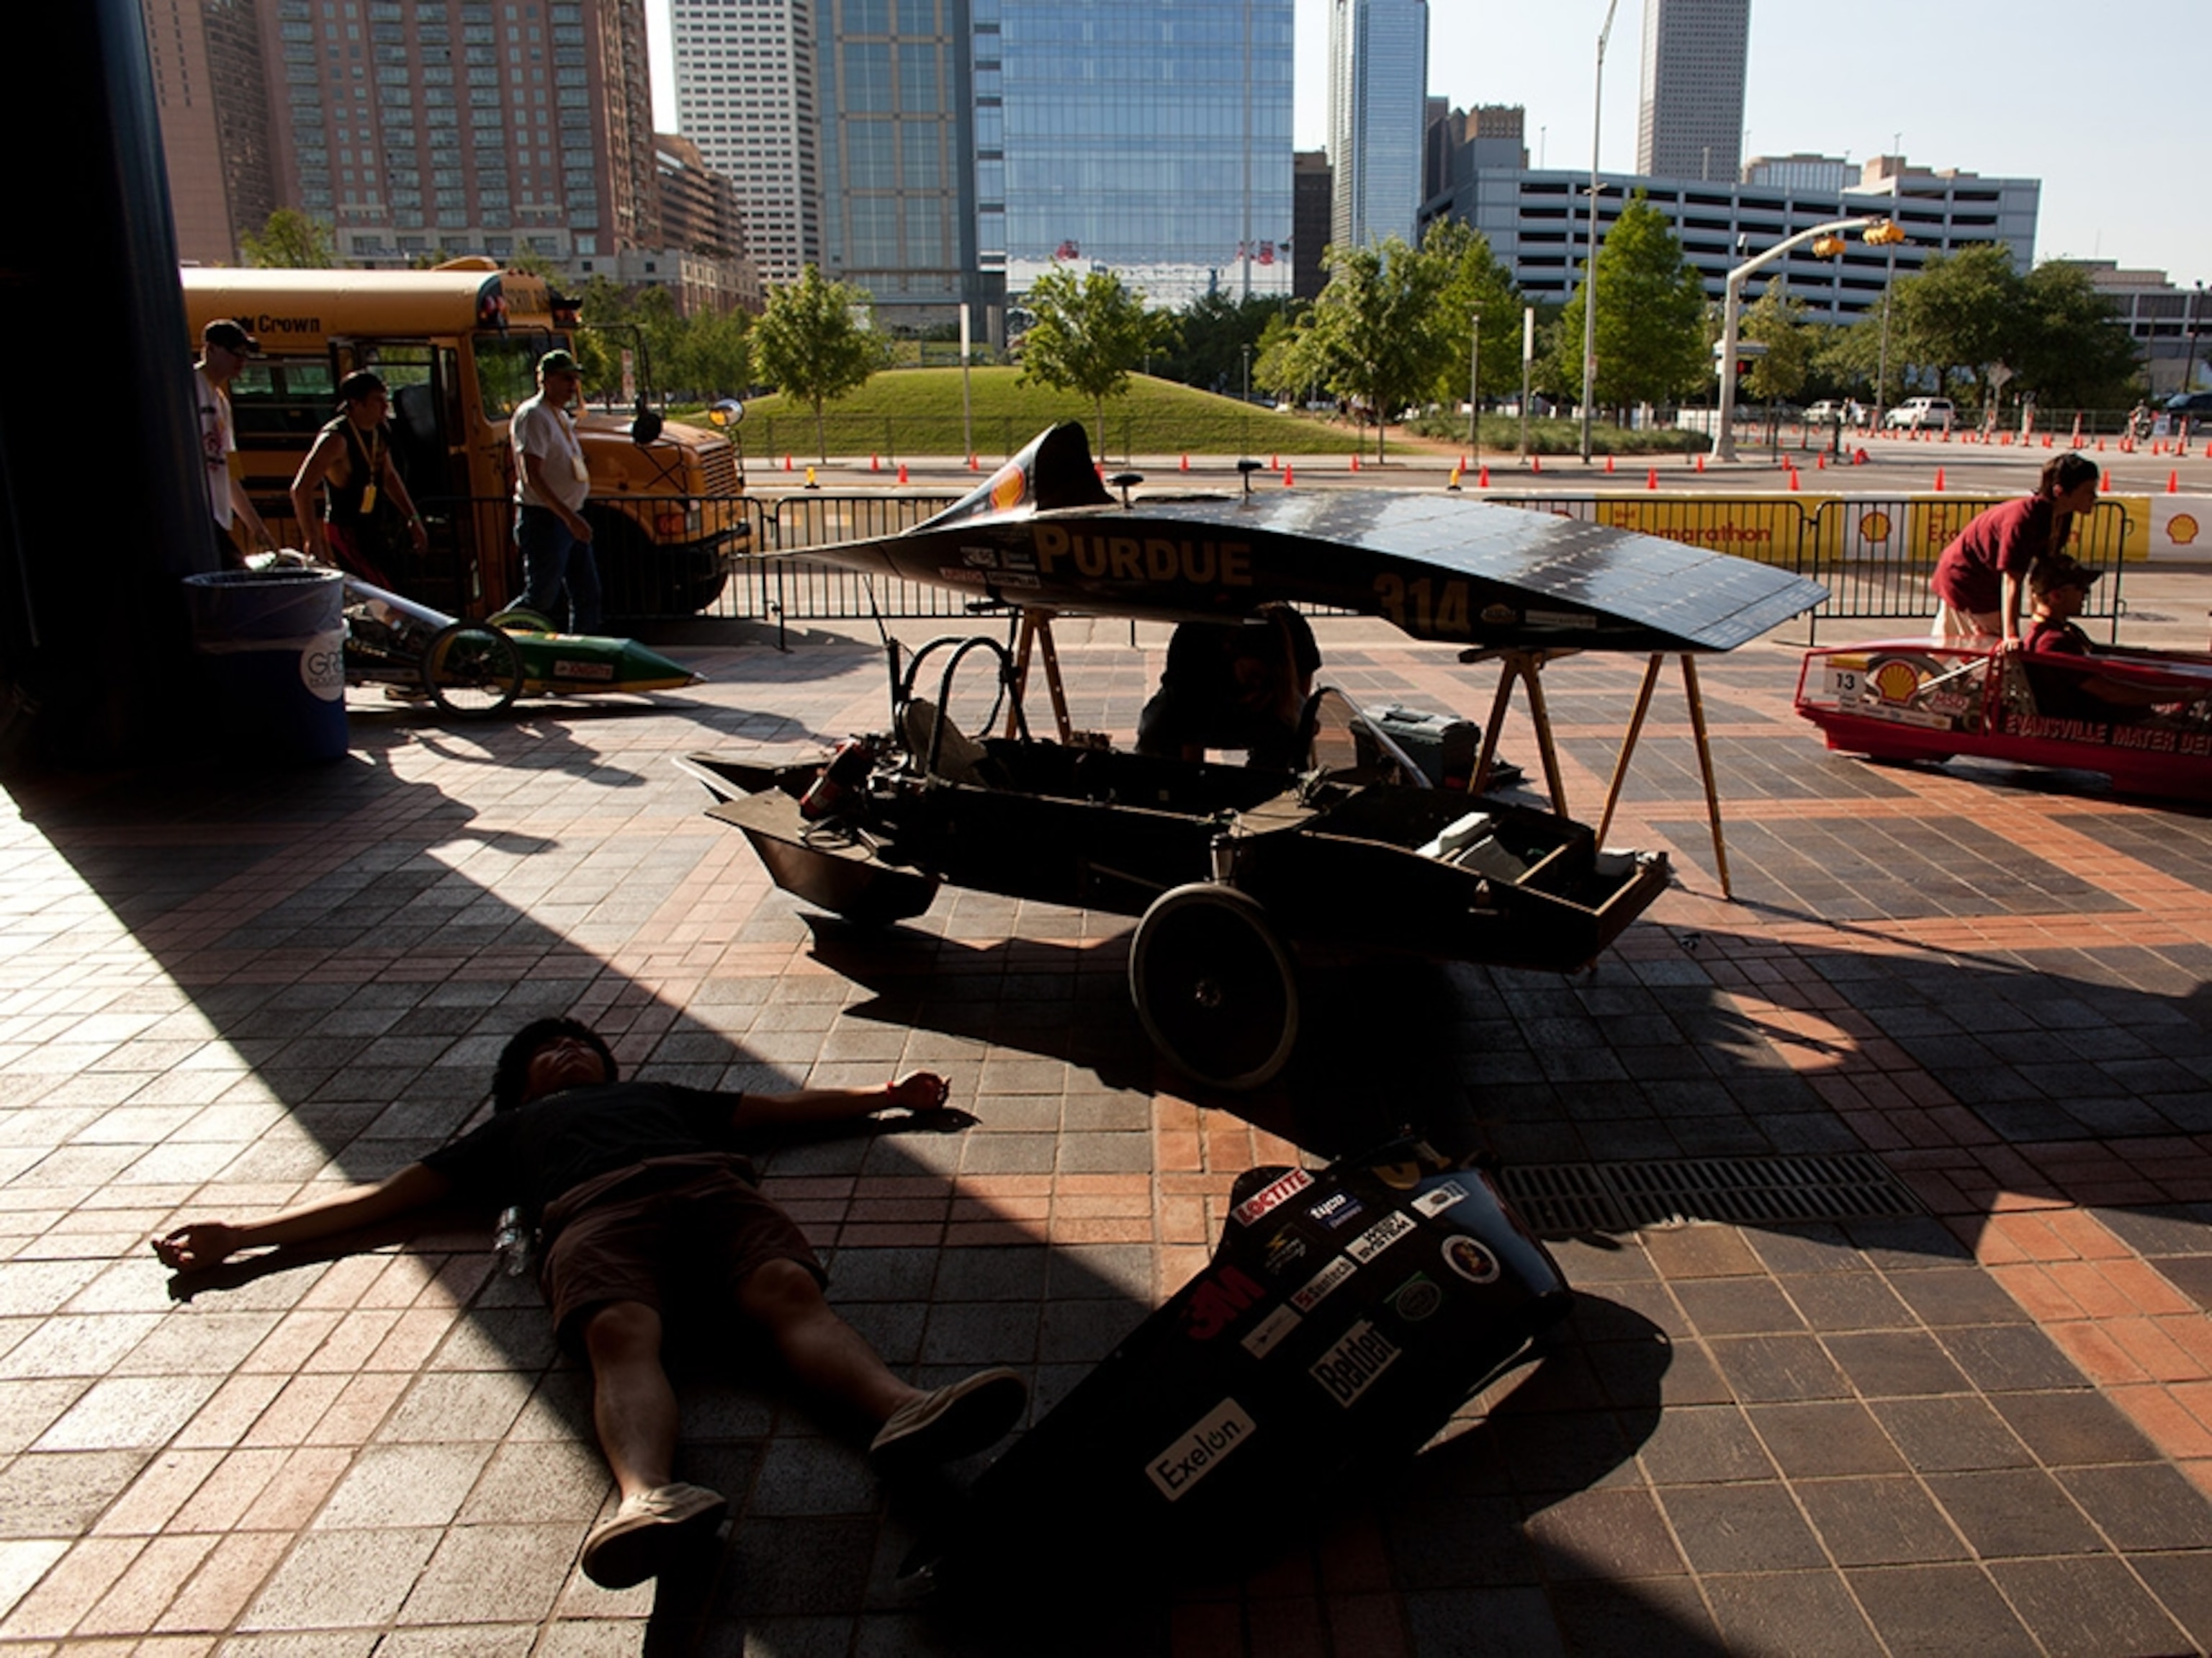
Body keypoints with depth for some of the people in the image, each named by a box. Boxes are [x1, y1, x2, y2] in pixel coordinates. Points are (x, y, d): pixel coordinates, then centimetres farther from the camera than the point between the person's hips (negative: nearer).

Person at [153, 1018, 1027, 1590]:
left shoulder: (658, 1095, 45)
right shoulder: (509, 1130, 41)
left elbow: (785, 1105, 47)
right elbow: (383, 1195, 38)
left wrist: (885, 1095, 45)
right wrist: (243, 1236, 31)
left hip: (708, 1184, 1)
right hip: (595, 1211, -1)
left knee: (790, 1289, -32)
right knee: (621, 1332, -36)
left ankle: (902, 1410, -60)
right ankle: (649, 1495, -65)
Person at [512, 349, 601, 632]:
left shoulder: (561, 416, 14)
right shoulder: (533, 416, -14)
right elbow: (532, 478, -23)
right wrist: (568, 516, -29)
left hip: (569, 521, 9)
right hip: (544, 521, -9)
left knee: (587, 592, 10)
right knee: (538, 601, -4)